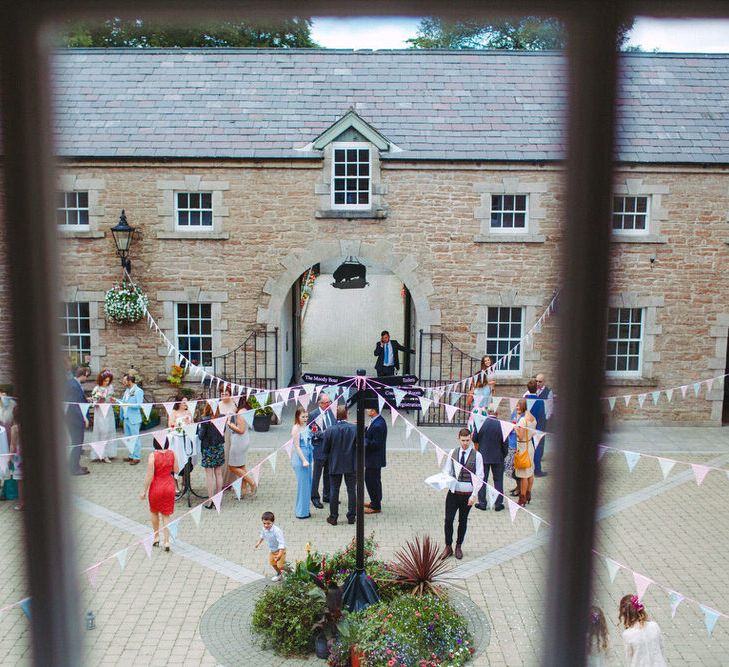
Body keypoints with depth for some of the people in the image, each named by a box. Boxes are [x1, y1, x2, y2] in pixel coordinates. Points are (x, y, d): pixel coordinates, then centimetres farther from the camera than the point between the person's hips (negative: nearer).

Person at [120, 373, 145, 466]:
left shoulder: (138, 391, -13)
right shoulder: (127, 390, 12)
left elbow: (139, 404, -20)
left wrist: (128, 404, -24)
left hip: (134, 419, -9)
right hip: (126, 418, 9)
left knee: (135, 438, -1)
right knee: (128, 438, 16)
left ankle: (136, 457, 6)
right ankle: (131, 455, 27)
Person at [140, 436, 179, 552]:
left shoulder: (153, 455, -19)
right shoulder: (172, 453, -8)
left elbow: (149, 475, -17)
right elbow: (176, 470, 0)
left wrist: (145, 491, -8)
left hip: (156, 487, -2)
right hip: (169, 486, 3)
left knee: (154, 512, 23)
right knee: (166, 515, 11)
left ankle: (156, 537, 34)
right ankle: (166, 542, 7)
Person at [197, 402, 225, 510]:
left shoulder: (205, 420, -16)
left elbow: (201, 436, -13)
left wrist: (199, 427, 3)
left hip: (208, 449, -5)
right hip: (220, 447, 5)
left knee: (209, 475, 2)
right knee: (219, 474, 11)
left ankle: (210, 501, 4)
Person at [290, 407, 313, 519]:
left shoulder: (306, 427, 9)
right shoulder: (296, 429, -13)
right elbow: (297, 447, -14)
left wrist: (310, 459, 13)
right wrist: (304, 460, -17)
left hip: (308, 457, 8)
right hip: (299, 459, -8)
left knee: (308, 484, 12)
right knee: (303, 484, -2)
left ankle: (305, 509, 24)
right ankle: (301, 512, 8)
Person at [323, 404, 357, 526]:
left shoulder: (329, 430, -13)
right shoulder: (355, 428, -12)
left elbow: (325, 450, -5)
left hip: (335, 465, 0)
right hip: (351, 465, 1)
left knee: (334, 491, 10)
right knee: (351, 491, 12)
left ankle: (333, 517, 16)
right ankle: (351, 517, 18)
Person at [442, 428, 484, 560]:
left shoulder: (476, 455, -5)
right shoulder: (452, 453, 2)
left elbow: (479, 477, -6)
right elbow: (446, 472, 7)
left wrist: (474, 495, -12)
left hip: (468, 494, -1)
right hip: (453, 492, 1)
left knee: (463, 521, 11)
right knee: (448, 520, -2)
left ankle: (459, 547, 27)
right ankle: (448, 547, 13)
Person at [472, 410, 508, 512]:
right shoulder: (501, 425, -15)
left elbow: (474, 439, -5)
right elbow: (505, 443, -8)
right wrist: (504, 455, 8)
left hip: (483, 456, 0)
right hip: (498, 457, 0)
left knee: (482, 480, 11)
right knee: (498, 480, 13)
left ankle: (482, 503, 16)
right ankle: (498, 504, 17)